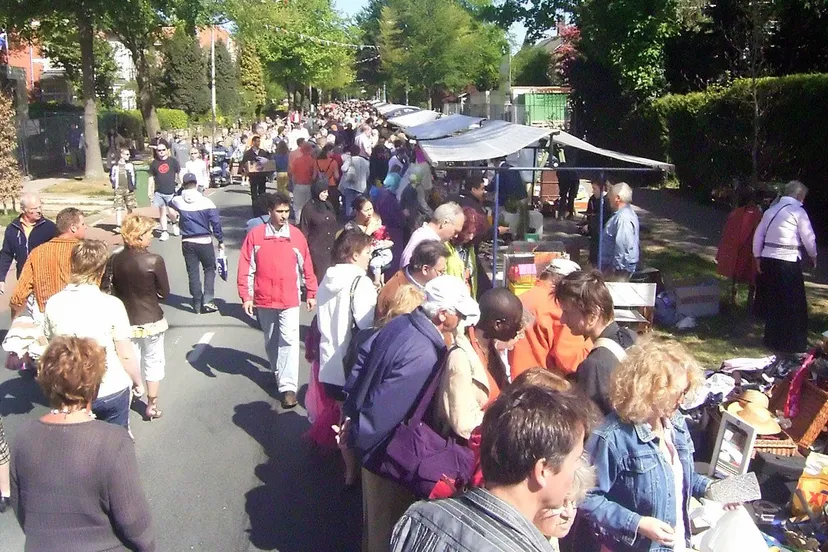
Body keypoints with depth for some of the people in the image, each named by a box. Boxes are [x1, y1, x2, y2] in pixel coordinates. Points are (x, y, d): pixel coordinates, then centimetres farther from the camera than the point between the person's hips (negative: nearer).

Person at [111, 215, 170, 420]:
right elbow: (164, 292, -10)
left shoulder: (116, 259, -9)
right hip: (151, 321, -3)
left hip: (126, 320, 3)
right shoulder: (154, 261, -20)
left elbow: (115, 289, 3)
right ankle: (151, 406, 24)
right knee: (153, 363, 15)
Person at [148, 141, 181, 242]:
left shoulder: (173, 161, 1)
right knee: (162, 212, 5)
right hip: (159, 192, 3)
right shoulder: (154, 164, 7)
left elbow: (179, 174, 6)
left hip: (171, 192, -2)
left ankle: (175, 224, 27)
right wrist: (150, 191, 7)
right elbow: (151, 178, 11)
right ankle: (164, 232, 10)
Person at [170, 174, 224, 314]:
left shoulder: (178, 201, -5)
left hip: (187, 242, 2)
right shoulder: (206, 202, -11)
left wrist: (182, 191, 18)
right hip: (204, 241, -2)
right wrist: (220, 240, 2)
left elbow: (172, 202, 22)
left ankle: (197, 303, 18)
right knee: (209, 269, 14)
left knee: (192, 272, 11)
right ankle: (207, 301, 4)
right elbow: (216, 222, -8)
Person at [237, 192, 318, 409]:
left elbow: (306, 266, 5)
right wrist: (246, 296, -5)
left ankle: (288, 387, -9)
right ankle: (278, 373, 37)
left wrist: (311, 293, 7)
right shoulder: (255, 235, -3)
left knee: (289, 340, -10)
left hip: (289, 298, -1)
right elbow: (246, 267, -2)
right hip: (264, 298, 1)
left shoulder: (296, 235, -1)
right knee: (271, 340, 17)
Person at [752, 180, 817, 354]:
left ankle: (772, 339, 25)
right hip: (787, 261, -6)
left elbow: (758, 235, 11)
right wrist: (813, 256, 12)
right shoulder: (798, 211, -6)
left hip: (767, 259, 6)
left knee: (771, 302, 16)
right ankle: (793, 343, 10)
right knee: (794, 305, 5)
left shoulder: (771, 210, 11)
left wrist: (758, 258, 16)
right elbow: (808, 238, -4)